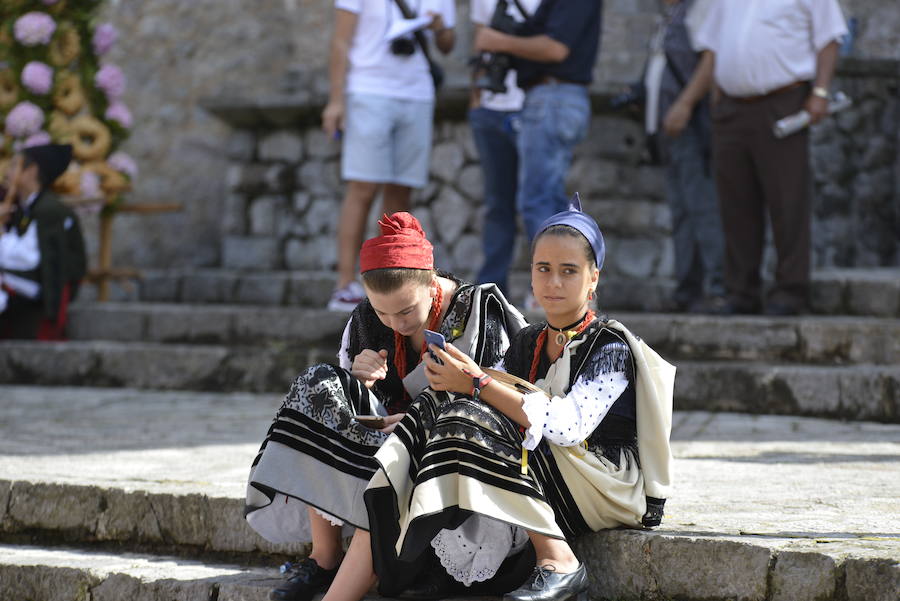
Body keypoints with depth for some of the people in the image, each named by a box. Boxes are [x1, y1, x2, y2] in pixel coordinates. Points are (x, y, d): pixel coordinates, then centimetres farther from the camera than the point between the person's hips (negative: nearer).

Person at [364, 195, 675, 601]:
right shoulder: (525, 345, 15)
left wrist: (477, 385, -23)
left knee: (475, 420, -25)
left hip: (611, 487, -6)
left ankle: (558, 564, -27)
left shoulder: (611, 346, -8)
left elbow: (569, 426, -23)